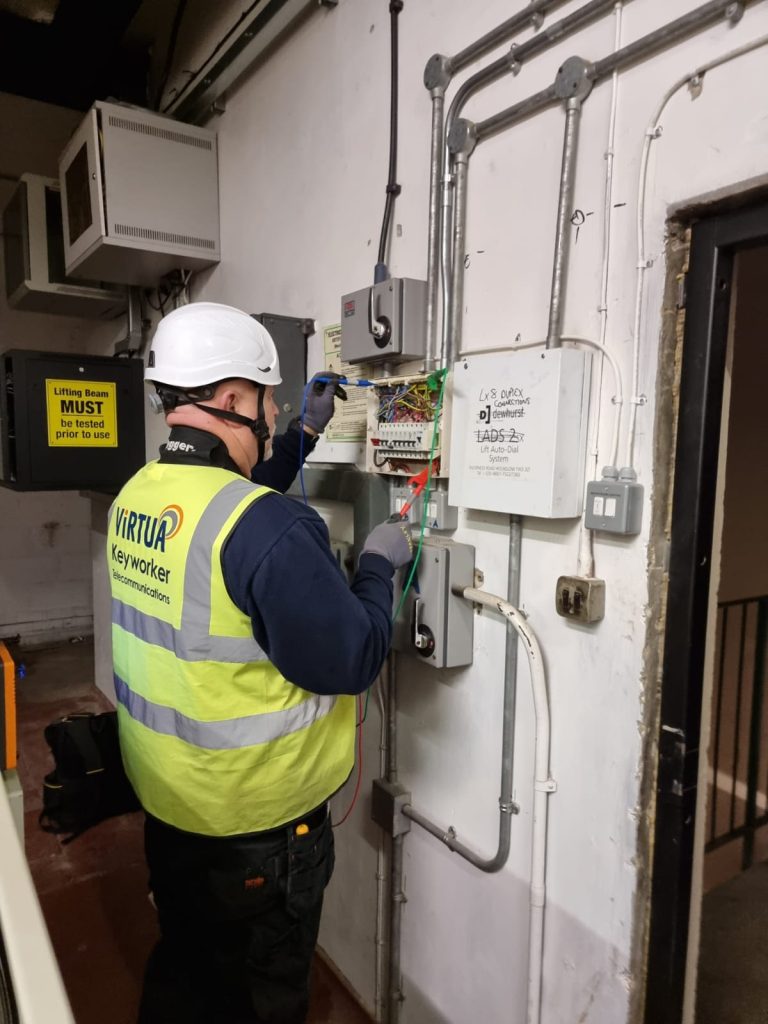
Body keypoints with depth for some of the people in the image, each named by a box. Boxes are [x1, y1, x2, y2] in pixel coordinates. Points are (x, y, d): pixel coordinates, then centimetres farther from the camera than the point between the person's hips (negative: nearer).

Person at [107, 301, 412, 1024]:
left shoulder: (135, 496, -4)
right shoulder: (271, 528, -31)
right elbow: (351, 662, -24)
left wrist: (306, 431, 14)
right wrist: (379, 564, -9)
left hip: (163, 800, 7)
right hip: (257, 824, -7)